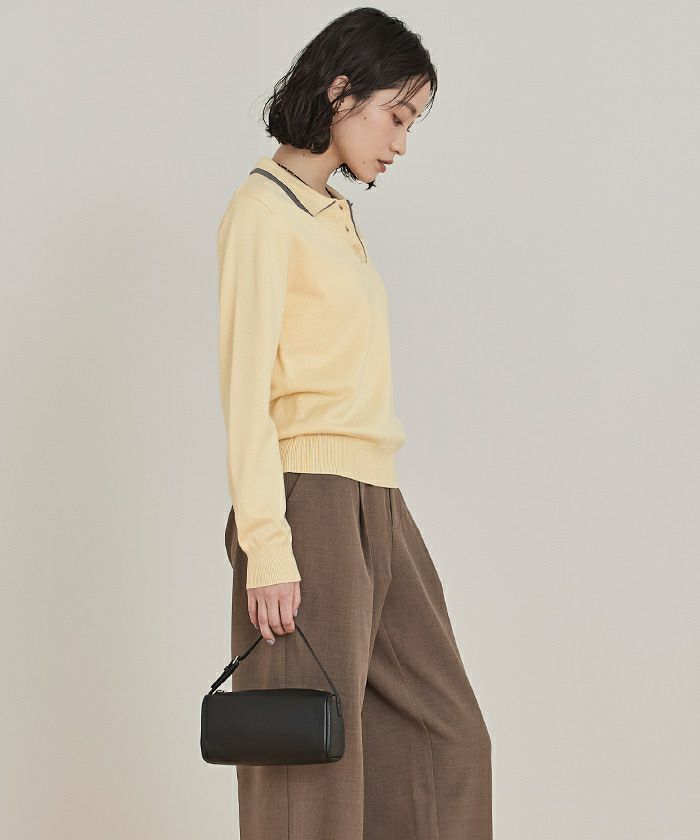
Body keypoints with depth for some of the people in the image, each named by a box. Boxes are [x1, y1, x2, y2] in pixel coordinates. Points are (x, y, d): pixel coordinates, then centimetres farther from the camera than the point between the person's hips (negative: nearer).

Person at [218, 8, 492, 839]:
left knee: (445, 739, 8)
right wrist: (266, 547, -20)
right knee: (312, 767, -6)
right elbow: (245, 388, -14)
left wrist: (379, 518, 16)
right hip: (308, 501, -9)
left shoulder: (336, 216, 19)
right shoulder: (262, 211, -7)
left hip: (376, 506, 9)